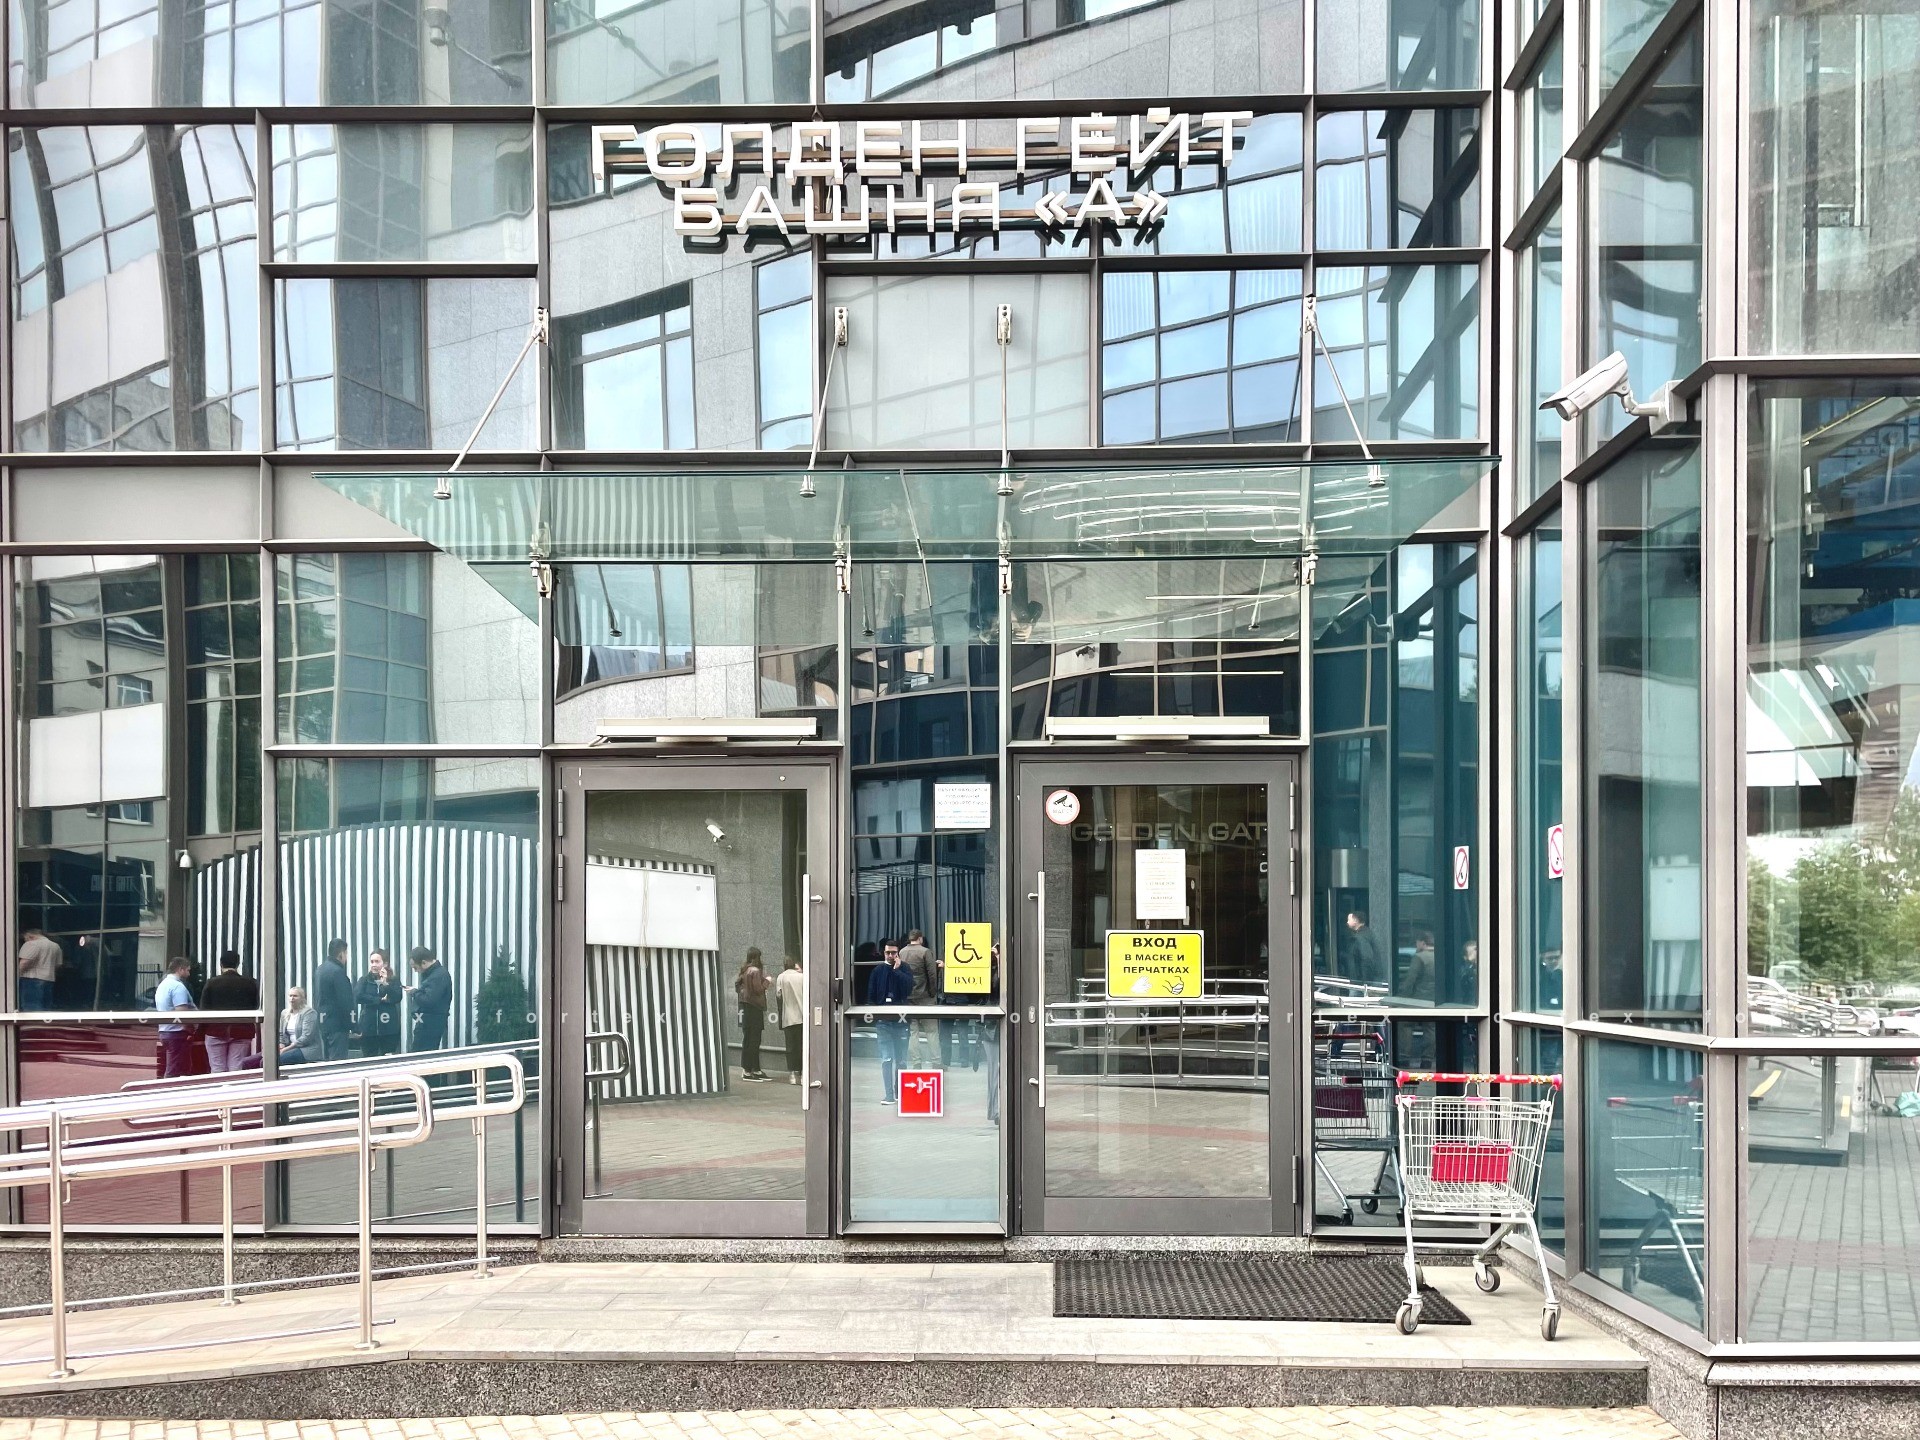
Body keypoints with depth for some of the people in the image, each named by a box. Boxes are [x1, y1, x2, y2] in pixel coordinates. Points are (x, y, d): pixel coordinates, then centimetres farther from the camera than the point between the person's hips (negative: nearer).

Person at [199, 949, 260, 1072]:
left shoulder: (212, 983, -2)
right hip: (242, 1031, 1)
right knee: (236, 1069, 0)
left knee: (218, 1069, 1)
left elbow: (204, 1008, -1)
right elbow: (255, 1006, 12)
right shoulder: (250, 983, 2)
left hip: (217, 1030, -1)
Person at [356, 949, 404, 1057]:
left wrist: (385, 983, -17)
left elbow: (398, 998, -9)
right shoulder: (364, 980, 8)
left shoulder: (394, 980, 6)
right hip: (368, 1028, 1)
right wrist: (380, 1000, -11)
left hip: (389, 1029, -1)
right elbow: (358, 996, -9)